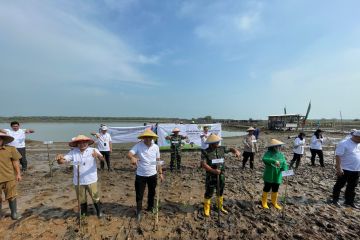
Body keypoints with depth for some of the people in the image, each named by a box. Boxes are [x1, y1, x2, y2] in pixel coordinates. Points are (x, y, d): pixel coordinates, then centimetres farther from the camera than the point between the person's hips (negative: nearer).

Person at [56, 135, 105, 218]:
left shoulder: (93, 150, -12)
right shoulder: (73, 152, -4)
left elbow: (102, 159, -25)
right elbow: (62, 161, -7)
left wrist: (98, 155, -49)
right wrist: (59, 158, -31)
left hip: (91, 180, -2)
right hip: (78, 181, 2)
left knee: (95, 197, 11)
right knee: (81, 199, 21)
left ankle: (99, 212, 36)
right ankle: (83, 213, 46)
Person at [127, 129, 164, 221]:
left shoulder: (156, 147, -6)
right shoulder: (138, 145, -14)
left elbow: (158, 161, 3)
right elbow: (129, 154, -27)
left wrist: (160, 173, 4)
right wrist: (132, 158, -50)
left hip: (153, 175, 3)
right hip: (140, 175, -2)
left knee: (152, 193, 21)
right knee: (139, 194, 9)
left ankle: (150, 207, 46)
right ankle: (139, 211, 34)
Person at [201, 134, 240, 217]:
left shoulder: (222, 148, -2)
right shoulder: (205, 152, -16)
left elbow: (231, 149, 10)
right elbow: (203, 164, -21)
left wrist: (236, 151, -12)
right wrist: (213, 171, -31)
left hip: (221, 176, 5)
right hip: (211, 176, -5)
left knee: (220, 192, 21)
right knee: (209, 193, 8)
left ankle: (220, 207, 42)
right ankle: (206, 209, 28)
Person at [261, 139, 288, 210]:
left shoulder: (281, 155, 3)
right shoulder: (268, 153, -13)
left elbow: (284, 164, -3)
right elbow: (264, 159, -31)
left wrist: (285, 171, -21)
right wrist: (274, 161, -40)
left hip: (277, 177, 5)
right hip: (269, 176, -5)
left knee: (275, 190, 19)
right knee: (267, 189, 9)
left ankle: (274, 202, 40)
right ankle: (264, 202, 28)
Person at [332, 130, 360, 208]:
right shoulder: (344, 144, -17)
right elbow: (338, 155, -21)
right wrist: (339, 168, -25)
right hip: (345, 170, -7)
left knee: (352, 187, 16)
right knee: (339, 185, 6)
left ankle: (349, 201, 30)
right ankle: (335, 199, 20)